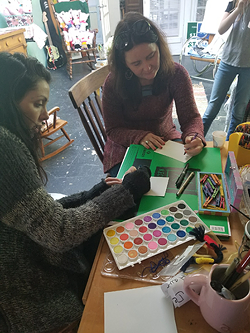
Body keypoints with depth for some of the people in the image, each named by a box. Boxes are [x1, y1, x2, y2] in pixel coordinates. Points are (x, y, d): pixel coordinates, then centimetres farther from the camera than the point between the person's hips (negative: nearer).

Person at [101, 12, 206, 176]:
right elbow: (113, 130, -11)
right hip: (126, 146, -1)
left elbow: (190, 116, -11)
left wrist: (195, 137, -35)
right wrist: (140, 137, -31)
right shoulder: (113, 84, -17)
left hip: (167, 139, 2)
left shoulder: (176, 74, -14)